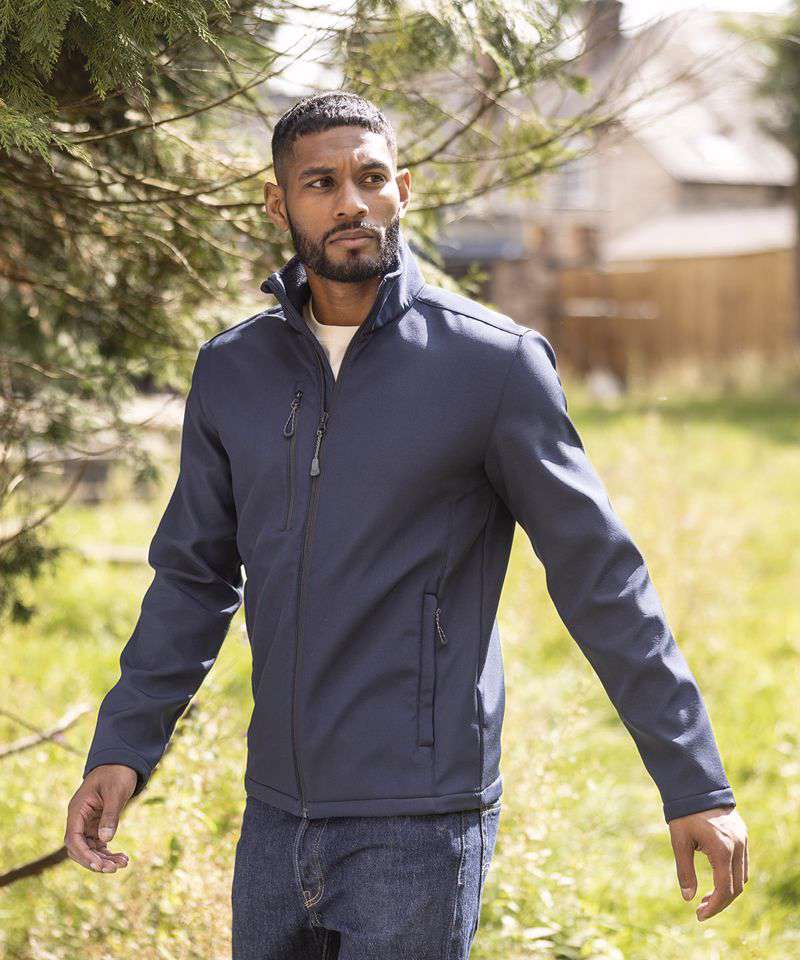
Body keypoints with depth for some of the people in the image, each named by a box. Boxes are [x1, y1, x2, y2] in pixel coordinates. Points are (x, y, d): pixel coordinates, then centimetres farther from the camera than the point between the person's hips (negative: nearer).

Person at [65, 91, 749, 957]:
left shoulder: (492, 362, -7)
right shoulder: (232, 370, 6)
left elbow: (600, 577, -6)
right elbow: (194, 577, 13)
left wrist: (695, 785, -7)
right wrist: (120, 750, 3)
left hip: (420, 827, -5)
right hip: (275, 814, 5)